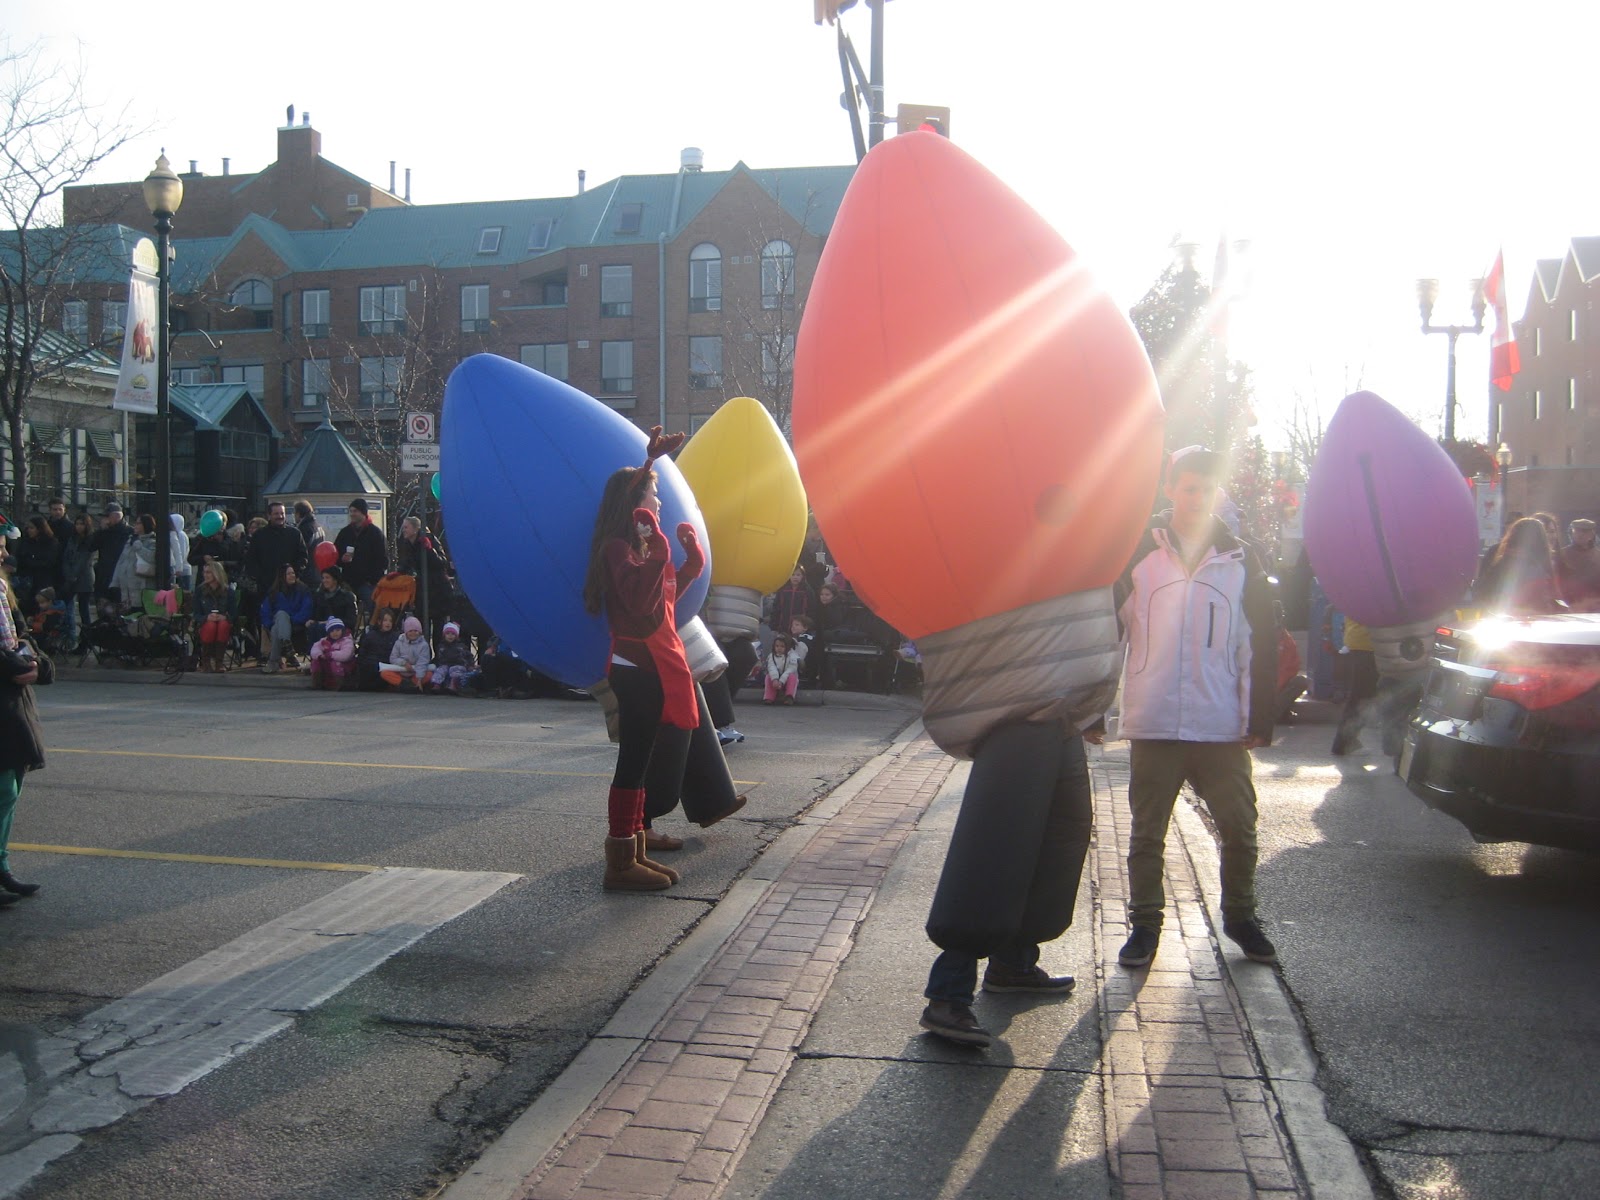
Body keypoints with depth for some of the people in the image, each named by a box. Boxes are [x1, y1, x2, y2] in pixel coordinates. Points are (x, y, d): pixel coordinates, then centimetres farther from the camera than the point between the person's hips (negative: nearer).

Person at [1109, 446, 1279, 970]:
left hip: (1224, 726, 1)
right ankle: (1145, 922, 22)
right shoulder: (1137, 553, 2)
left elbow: (1262, 642, 7)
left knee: (1239, 827, 8)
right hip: (1153, 724, -1)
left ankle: (1240, 916, 29)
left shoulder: (1240, 559, 6)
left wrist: (1261, 718, 2)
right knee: (1147, 831, 8)